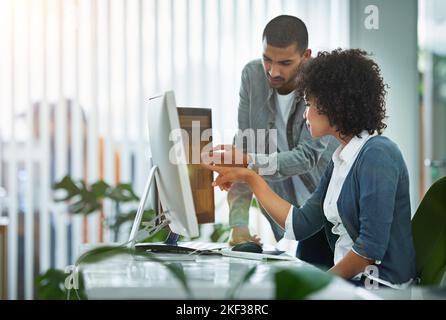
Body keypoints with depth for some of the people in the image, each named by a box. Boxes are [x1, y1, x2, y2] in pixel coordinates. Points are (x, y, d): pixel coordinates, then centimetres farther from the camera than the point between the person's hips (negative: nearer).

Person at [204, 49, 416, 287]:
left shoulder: (378, 155, -15)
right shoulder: (340, 159, 14)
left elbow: (372, 246, -21)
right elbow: (300, 224, 13)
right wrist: (249, 177, 14)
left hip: (380, 286, -8)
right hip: (351, 281, 8)